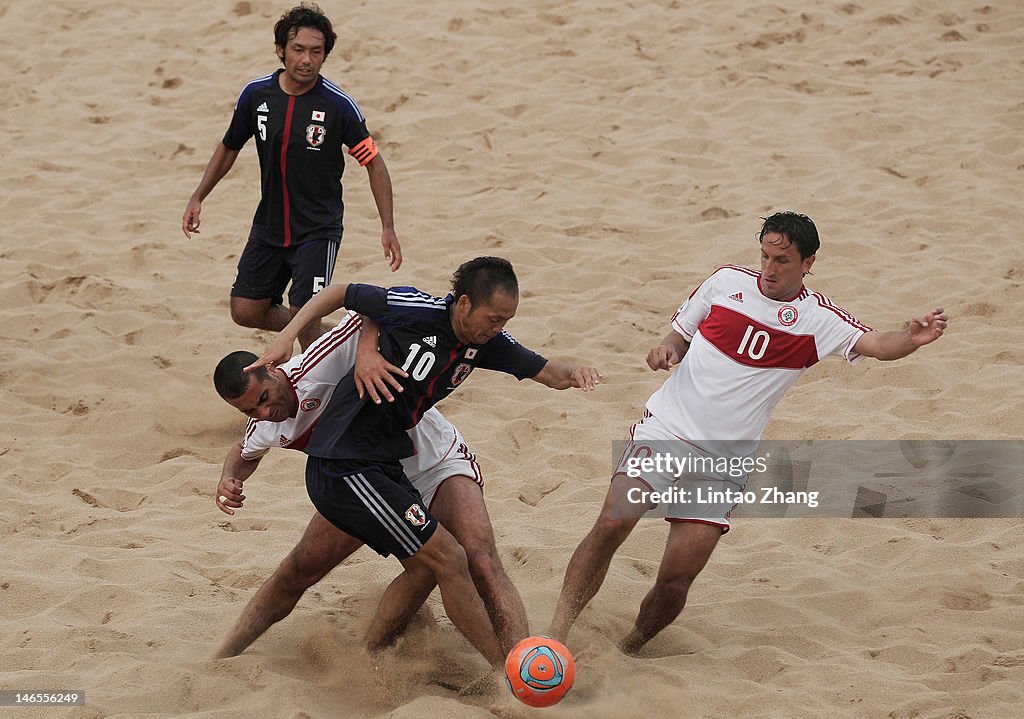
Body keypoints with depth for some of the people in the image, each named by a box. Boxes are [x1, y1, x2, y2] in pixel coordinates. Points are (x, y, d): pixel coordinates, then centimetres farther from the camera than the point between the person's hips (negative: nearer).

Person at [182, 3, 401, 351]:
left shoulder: (339, 105, -15)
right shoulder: (255, 94, -5)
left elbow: (374, 163, -6)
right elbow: (229, 147, 12)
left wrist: (388, 228, -12)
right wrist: (197, 198, 8)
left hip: (318, 230, -5)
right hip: (268, 226, 5)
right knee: (246, 311, 6)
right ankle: (321, 337, 31)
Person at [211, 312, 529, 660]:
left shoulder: (315, 367, -30)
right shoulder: (264, 428, -7)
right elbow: (244, 452, 19)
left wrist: (368, 350, -55)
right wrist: (229, 479, -3)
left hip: (435, 460, -6)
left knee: (480, 559, -28)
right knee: (297, 571, 4)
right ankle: (219, 660, 20)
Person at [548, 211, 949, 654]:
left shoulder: (817, 318, -2)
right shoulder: (727, 281, 3)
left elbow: (876, 344, -16)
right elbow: (681, 333, 15)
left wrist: (912, 339, -37)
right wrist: (666, 349, -8)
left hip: (721, 465, 0)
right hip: (664, 432, 0)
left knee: (676, 580, -4)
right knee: (613, 522, -22)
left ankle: (630, 649, 22)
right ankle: (556, 635, -15)